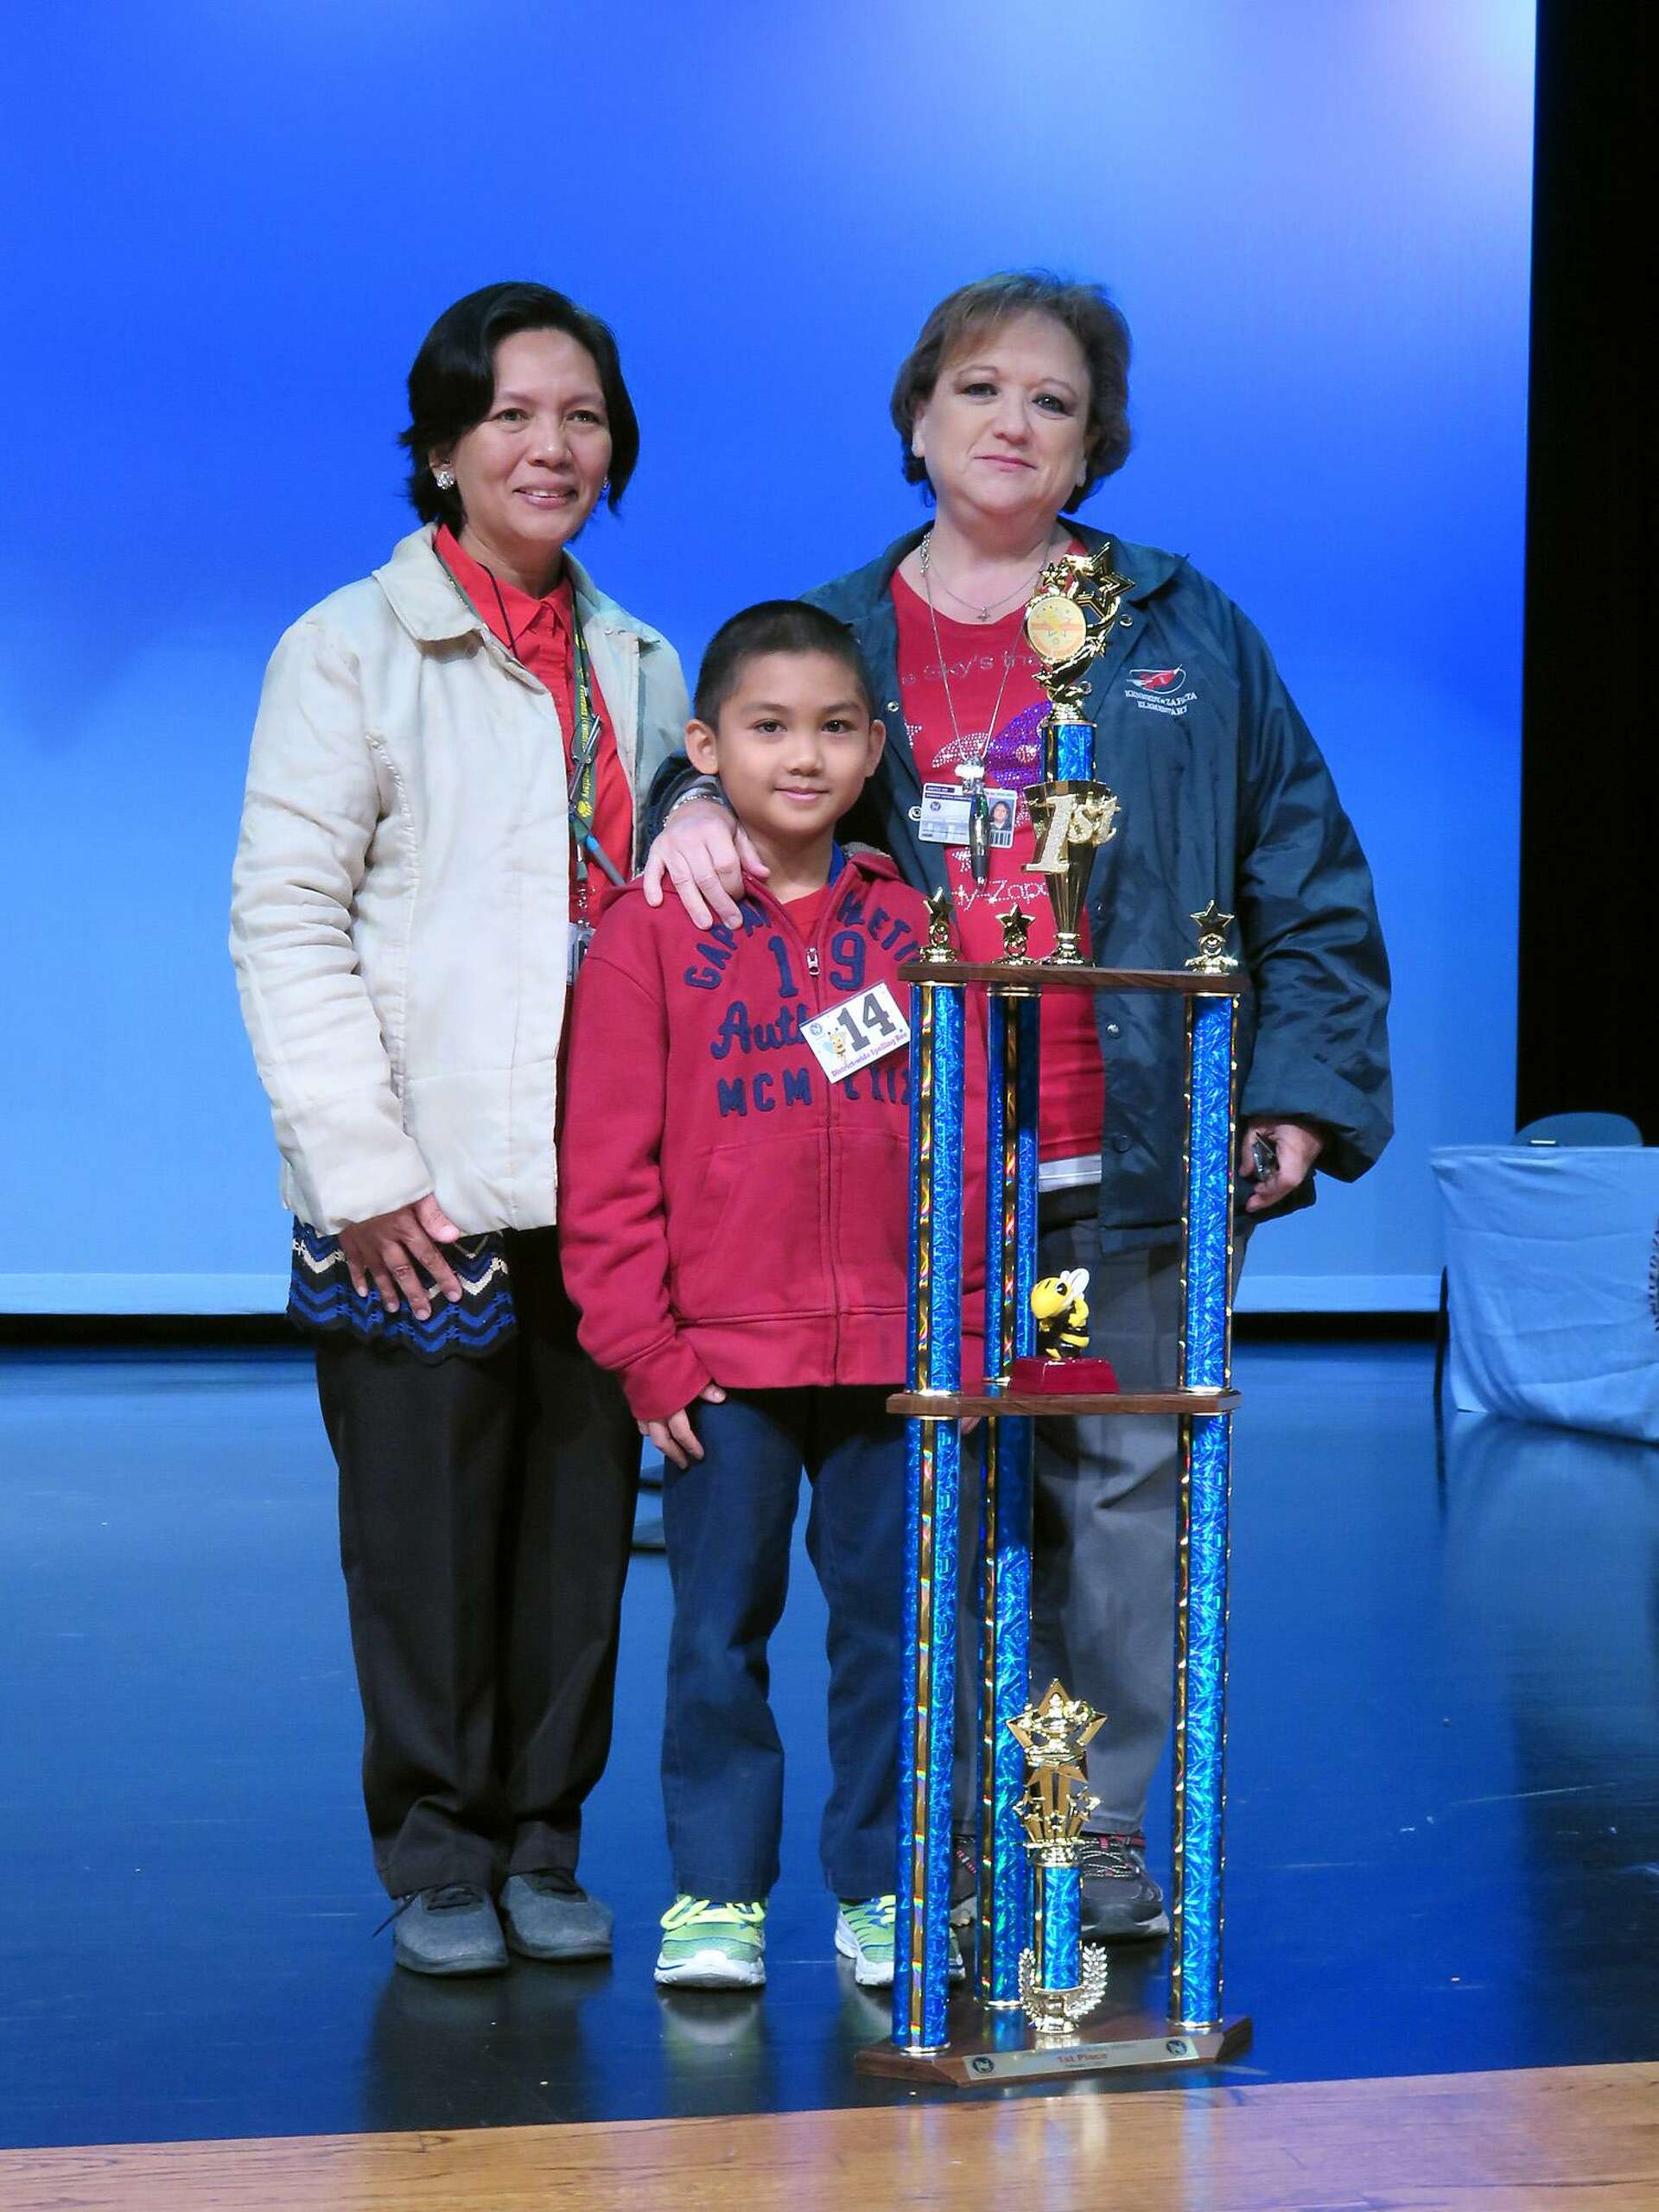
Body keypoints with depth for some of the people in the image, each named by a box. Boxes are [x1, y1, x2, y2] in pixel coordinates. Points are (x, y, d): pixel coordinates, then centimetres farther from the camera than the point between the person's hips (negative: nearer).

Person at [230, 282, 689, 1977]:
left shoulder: (639, 664, 15)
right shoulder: (353, 648, 0)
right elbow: (285, 921, -6)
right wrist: (361, 1169, -12)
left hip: (605, 1184, 4)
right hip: (423, 1199, -4)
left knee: (581, 1523, 8)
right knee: (425, 1535, 1)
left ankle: (541, 1844, 22)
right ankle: (438, 1859, 16)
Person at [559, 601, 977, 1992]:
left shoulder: (907, 924, 7)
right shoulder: (651, 932, -1)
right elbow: (607, 1163, -3)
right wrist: (646, 1348, -7)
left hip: (896, 1353, 2)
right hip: (722, 1363, -2)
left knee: (893, 1624, 9)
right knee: (718, 1636, 5)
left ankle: (883, 1889, 21)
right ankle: (716, 1894, 17)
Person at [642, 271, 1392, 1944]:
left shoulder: (1187, 639, 9)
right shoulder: (836, 641, 11)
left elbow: (1308, 885, 9)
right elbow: (741, 761, 18)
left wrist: (1303, 1094, -1)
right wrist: (693, 797, -8)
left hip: (1129, 1168, 0)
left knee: (1124, 1487, 4)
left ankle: (1103, 1826, 16)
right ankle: (947, 1837, 14)